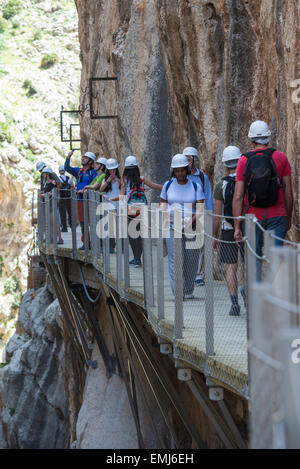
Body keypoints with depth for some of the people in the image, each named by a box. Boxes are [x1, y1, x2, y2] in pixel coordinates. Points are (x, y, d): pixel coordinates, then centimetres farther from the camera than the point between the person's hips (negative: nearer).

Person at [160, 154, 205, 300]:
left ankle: (188, 291, 18)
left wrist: (192, 219, -20)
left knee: (191, 261, 3)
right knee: (175, 260, -9)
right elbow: (163, 203, 16)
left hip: (191, 226, 0)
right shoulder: (168, 185, 9)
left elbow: (200, 207, -2)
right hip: (172, 226, 0)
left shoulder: (195, 186, 3)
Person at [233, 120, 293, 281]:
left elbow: (238, 197, -4)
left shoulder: (244, 161, 0)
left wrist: (237, 226, -1)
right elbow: (288, 194, 1)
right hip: (277, 216, -1)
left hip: (252, 217, 1)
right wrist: (288, 218, 13)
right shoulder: (281, 158, 0)